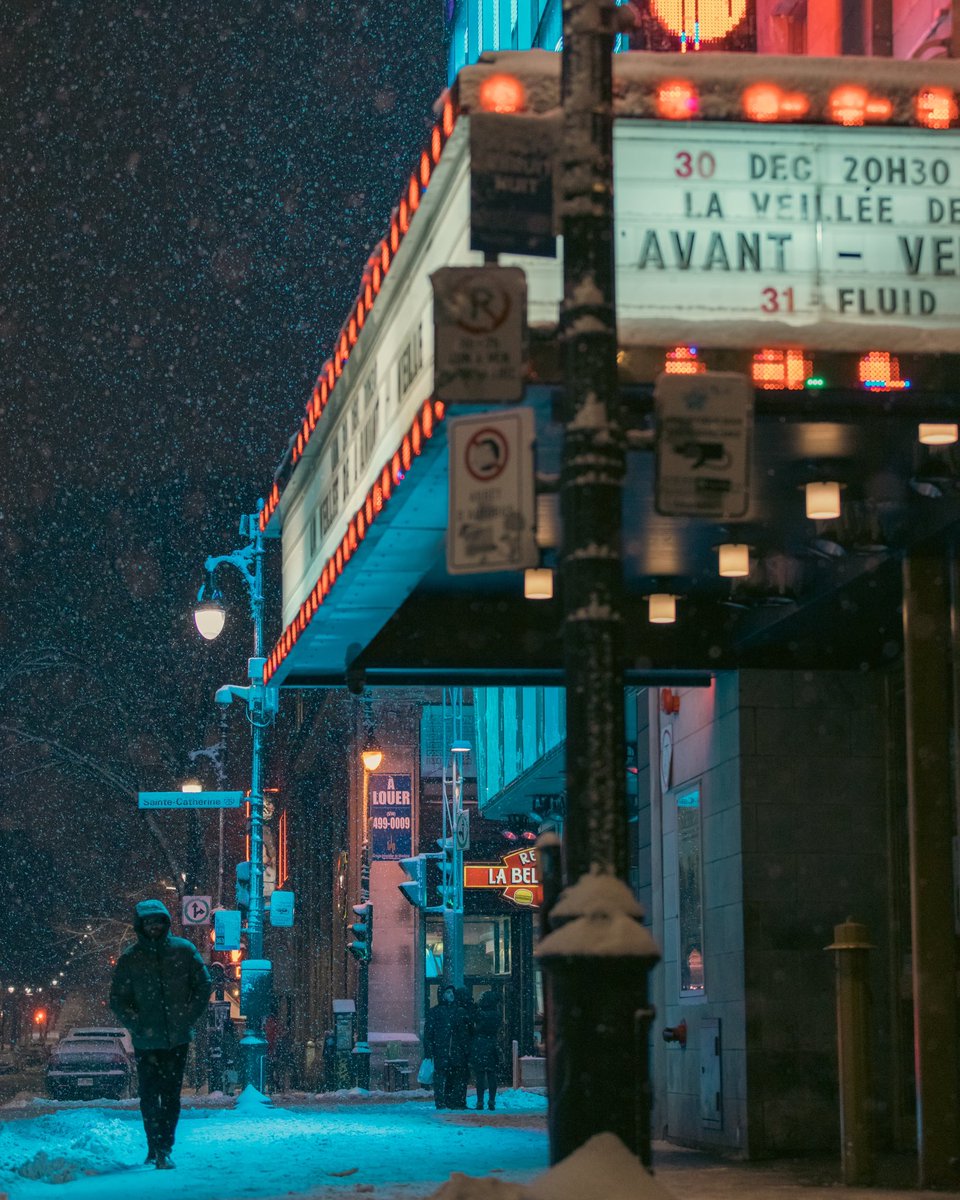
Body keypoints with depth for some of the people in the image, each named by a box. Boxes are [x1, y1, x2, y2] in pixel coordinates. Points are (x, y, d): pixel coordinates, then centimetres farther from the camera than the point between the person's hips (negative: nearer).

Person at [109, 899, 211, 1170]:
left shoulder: (184, 951, 1)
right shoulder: (129, 959, -1)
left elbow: (203, 988, 8)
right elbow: (117, 999, 4)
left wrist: (186, 1020, -2)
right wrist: (138, 1026, -8)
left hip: (177, 1039, 1)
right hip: (146, 1041, -1)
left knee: (171, 1096, 2)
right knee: (149, 1097, -3)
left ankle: (163, 1150, 11)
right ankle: (156, 1148, 7)